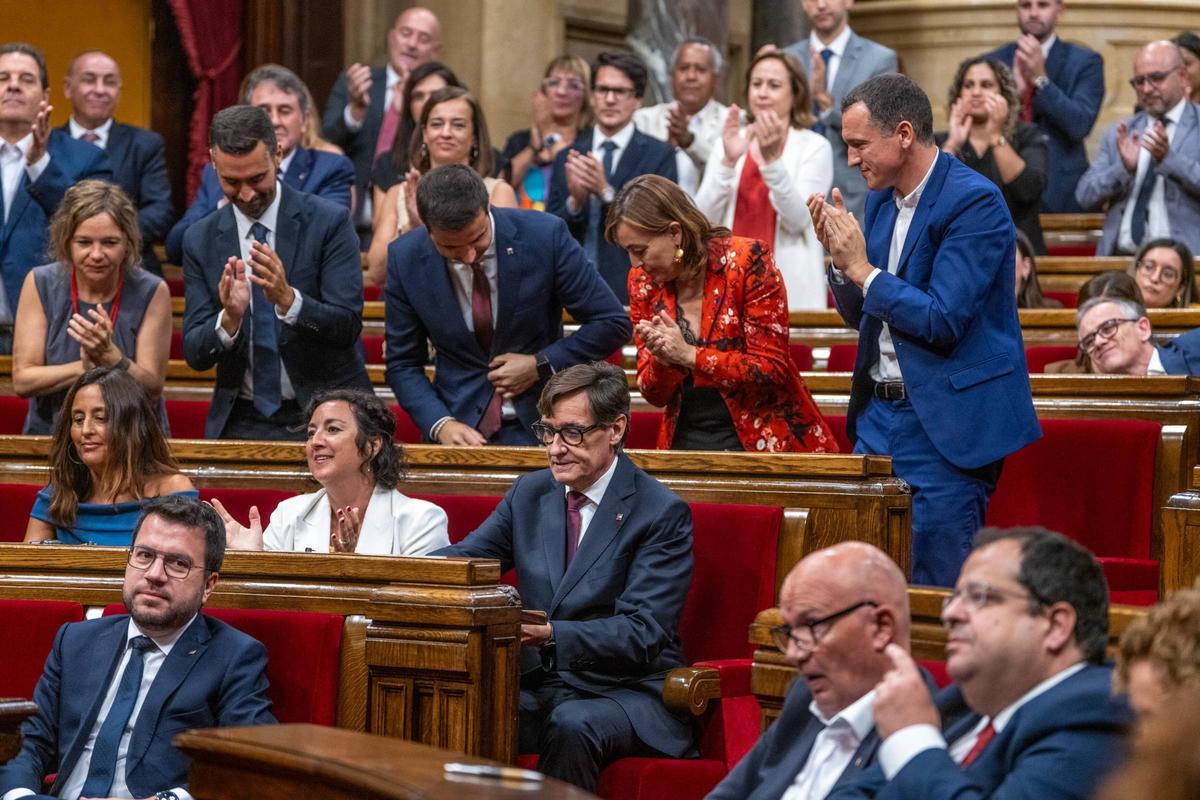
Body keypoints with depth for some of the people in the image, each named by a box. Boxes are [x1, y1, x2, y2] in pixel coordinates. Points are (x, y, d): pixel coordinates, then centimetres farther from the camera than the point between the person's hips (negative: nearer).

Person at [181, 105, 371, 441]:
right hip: (243, 422, 2)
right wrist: (230, 319, -20)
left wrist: (288, 299, -26)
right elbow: (194, 353, 0)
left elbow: (347, 326, -9)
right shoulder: (200, 239, 4)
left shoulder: (329, 222, -3)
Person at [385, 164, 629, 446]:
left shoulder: (545, 235, -12)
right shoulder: (405, 260, -6)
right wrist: (441, 425, -12)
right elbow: (403, 364, 4)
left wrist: (540, 366, -10)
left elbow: (612, 324, -3)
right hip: (460, 425, 3)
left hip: (539, 423, -3)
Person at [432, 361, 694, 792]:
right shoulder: (530, 493, 13)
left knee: (572, 726, -37)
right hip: (539, 688, 4)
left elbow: (642, 632, -16)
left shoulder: (662, 513, -7)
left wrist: (552, 636, -33)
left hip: (627, 694, -4)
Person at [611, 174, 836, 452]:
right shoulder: (642, 280, 5)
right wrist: (663, 360, -15)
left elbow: (772, 369, -12)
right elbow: (654, 395, 8)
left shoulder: (747, 261, -9)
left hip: (762, 440, -4)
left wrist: (689, 356, -20)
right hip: (686, 443, 4)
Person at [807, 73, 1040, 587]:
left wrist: (863, 268, -16)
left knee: (938, 596, -6)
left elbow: (944, 322, -22)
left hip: (946, 423, -8)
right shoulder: (881, 200, 11)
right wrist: (840, 259, 0)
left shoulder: (974, 202, -15)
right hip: (879, 412, 8)